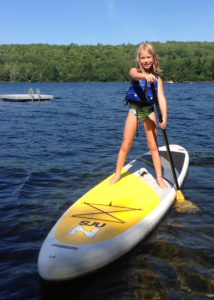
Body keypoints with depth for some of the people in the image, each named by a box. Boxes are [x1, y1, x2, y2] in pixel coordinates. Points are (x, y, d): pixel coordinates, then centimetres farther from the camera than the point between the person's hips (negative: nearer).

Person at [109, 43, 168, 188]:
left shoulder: (156, 78, -3)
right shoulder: (134, 71, -5)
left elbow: (161, 98, -15)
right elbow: (135, 75, -32)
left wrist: (164, 118, -29)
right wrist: (145, 76, -56)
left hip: (149, 112, 1)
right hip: (134, 111, 0)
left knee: (153, 146, 3)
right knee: (125, 146, 2)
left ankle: (159, 178, 13)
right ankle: (117, 175, 17)